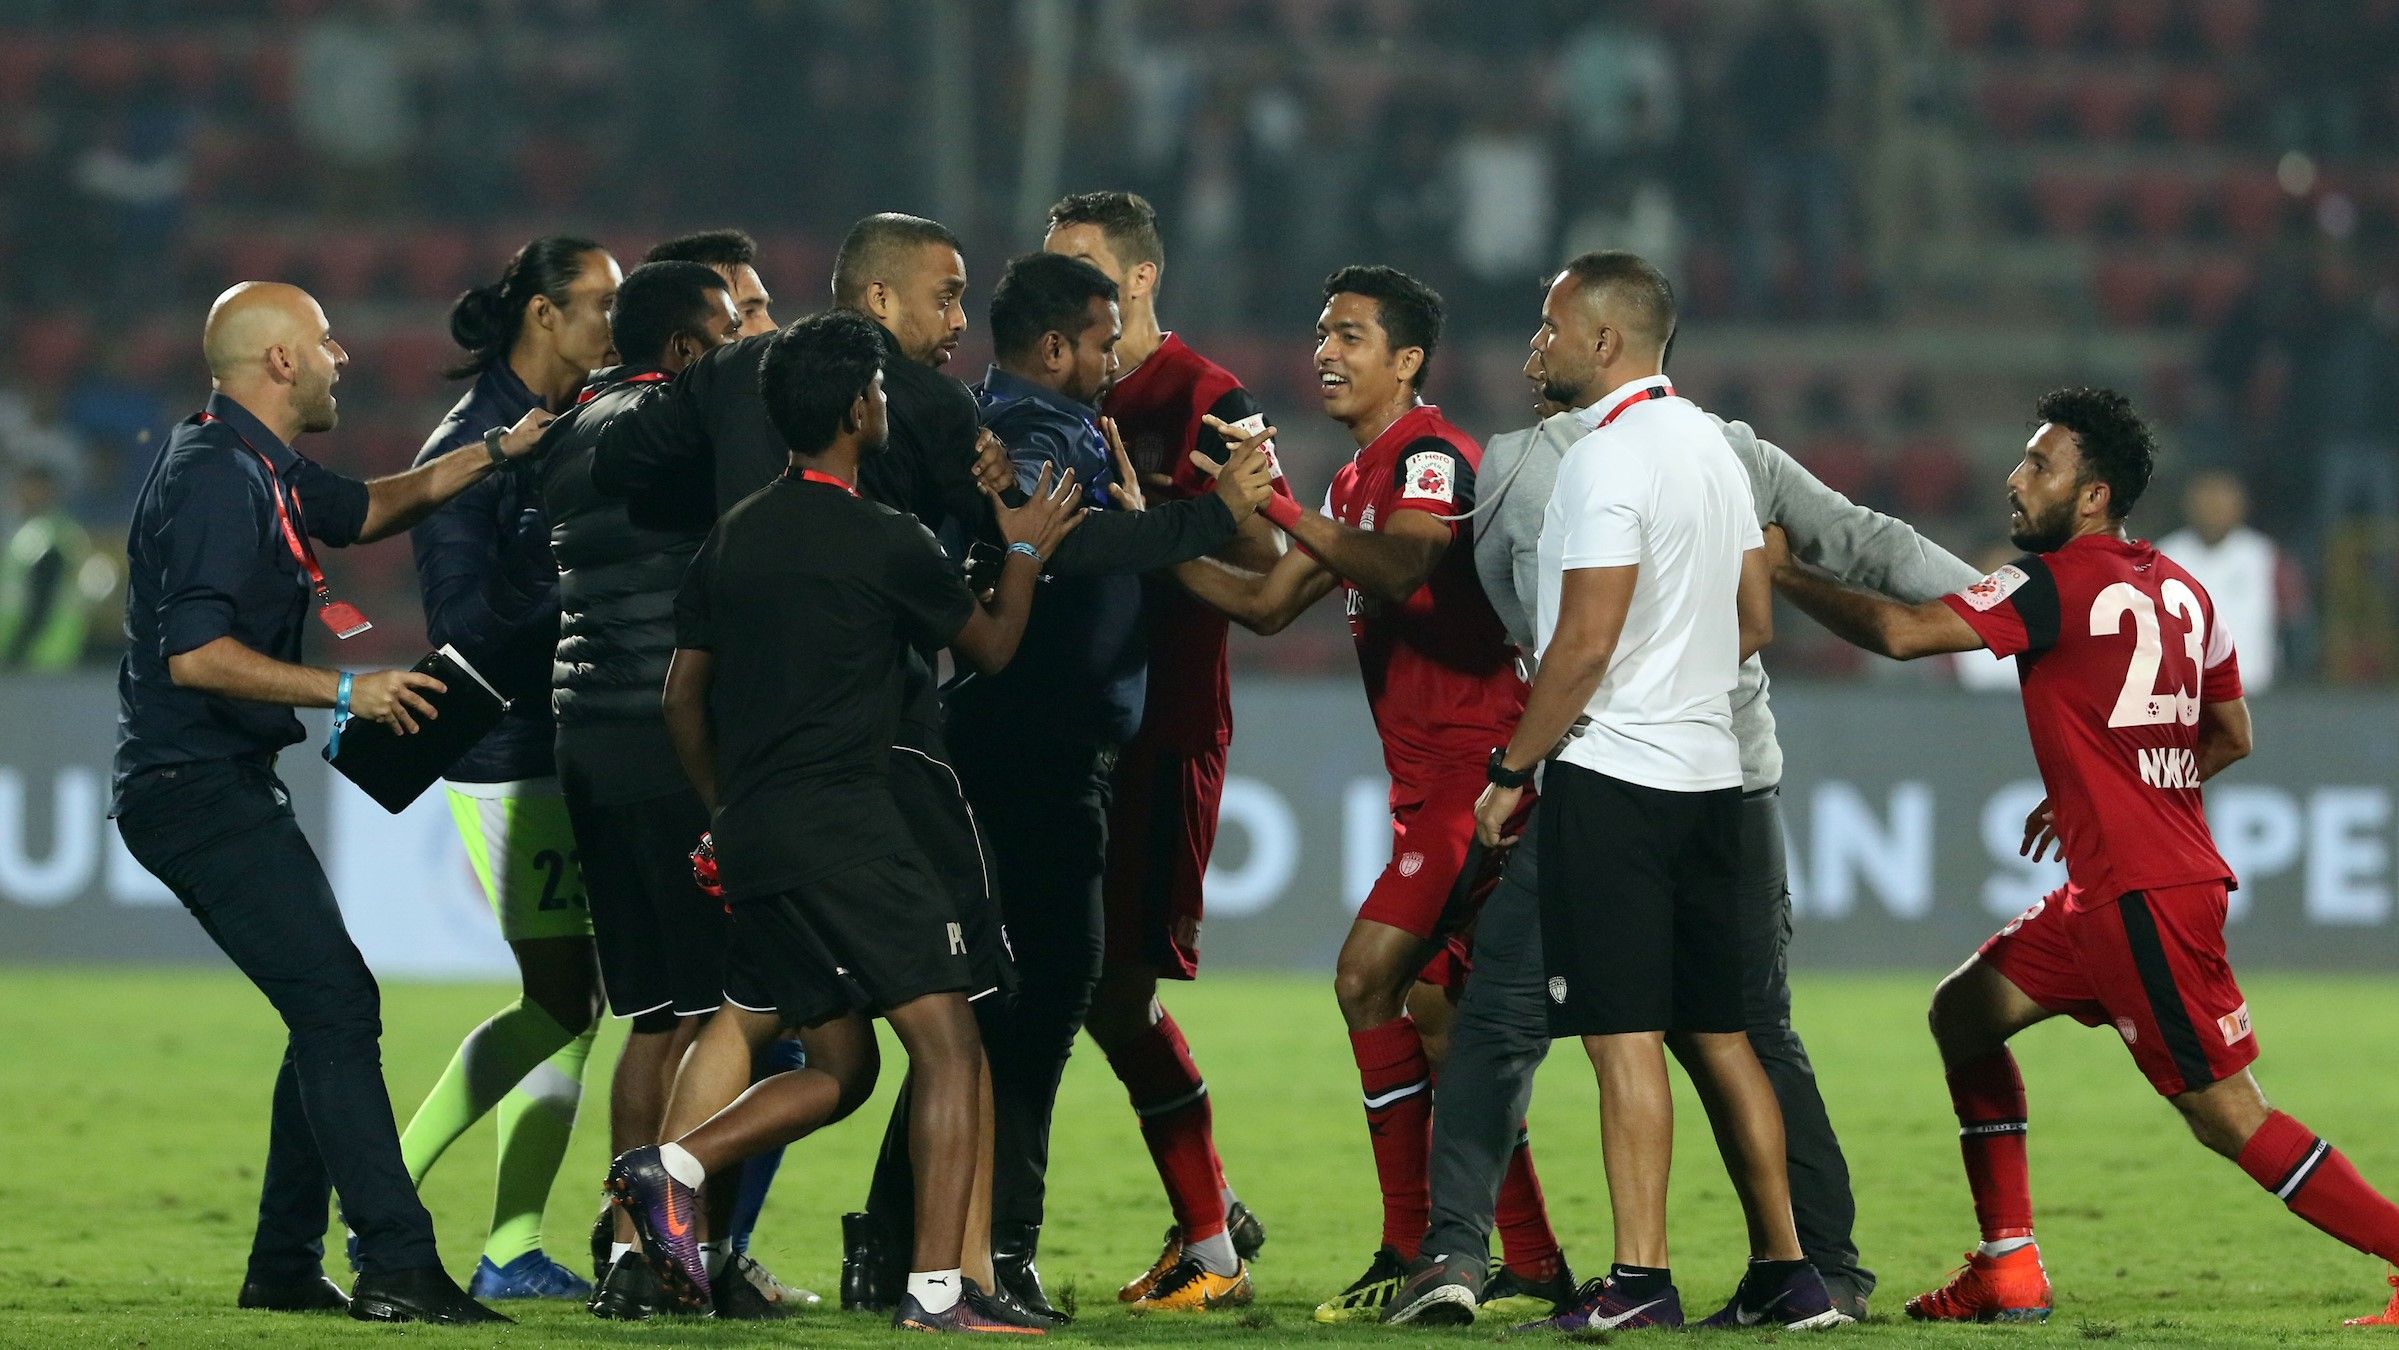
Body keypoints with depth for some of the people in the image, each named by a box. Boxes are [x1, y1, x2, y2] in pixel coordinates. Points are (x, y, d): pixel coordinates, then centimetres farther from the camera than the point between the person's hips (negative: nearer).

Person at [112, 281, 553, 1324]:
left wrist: (496, 453, 29)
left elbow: (365, 509, 35)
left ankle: (284, 1267, 17)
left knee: (332, 1013, 14)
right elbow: (195, 652, -26)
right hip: (198, 790, -11)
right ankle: (396, 1268, -20)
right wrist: (346, 692, -23)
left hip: (228, 790, 11)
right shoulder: (215, 478, -17)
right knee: (336, 1007, -16)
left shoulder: (260, 470, 15)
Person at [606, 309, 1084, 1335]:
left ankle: (674, 1167, -3)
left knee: (840, 1067, 16)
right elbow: (992, 646, 9)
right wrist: (1024, 553, 26)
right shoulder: (884, 542, -6)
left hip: (754, 832, 7)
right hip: (844, 829, -7)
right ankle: (937, 1289, -13)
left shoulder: (734, 537, 12)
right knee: (948, 1046, -4)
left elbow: (683, 693, 17)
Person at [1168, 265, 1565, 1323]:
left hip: (1473, 767, -10)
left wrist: (1282, 512, -36)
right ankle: (1533, 1264, 14)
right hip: (1433, 784, 10)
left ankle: (1412, 1254, -12)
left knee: (1370, 975, -15)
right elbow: (1267, 605, 21)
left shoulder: (1431, 454, -11)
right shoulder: (1360, 481, 19)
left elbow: (1401, 568, -29)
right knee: (1430, 1005, 10)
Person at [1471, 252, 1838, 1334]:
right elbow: (1754, 620, 18)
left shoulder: (1608, 457, -14)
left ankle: (1639, 1280, -10)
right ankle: (1785, 1273, 12)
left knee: (1622, 1035, -8)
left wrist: (1511, 771, -10)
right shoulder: (1711, 446, 13)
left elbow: (1585, 642, -18)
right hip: (1708, 767, 9)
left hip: (1612, 774, -9)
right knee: (1713, 1031, 12)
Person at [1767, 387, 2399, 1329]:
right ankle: (2009, 1274, 14)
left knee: (2226, 1115, -7)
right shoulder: (2180, 589, 12)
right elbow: (2231, 736, 20)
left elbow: (1899, 632, -20)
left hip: (2144, 897, -10)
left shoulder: (2054, 586, -14)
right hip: (2106, 890, 10)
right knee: (1964, 1015, 15)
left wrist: (1782, 575, -6)